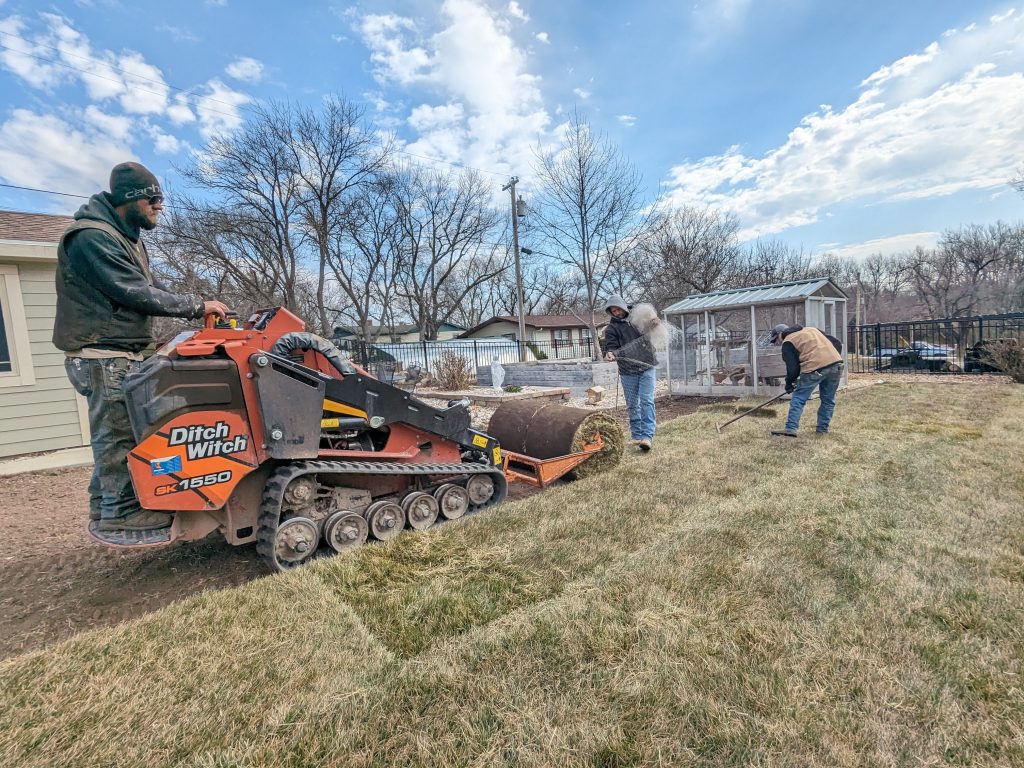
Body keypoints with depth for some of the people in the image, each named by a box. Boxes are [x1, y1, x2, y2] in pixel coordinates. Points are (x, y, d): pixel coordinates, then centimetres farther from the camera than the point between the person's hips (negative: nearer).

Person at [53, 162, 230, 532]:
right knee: (118, 435, -5)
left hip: (122, 354, 10)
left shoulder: (126, 236, 17)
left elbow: (142, 293, 13)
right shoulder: (92, 238, -16)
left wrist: (195, 309, 1)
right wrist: (198, 306, -15)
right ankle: (120, 511, 4)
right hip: (104, 356, -10)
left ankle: (106, 505, 23)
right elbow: (140, 294, -21)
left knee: (119, 433, 13)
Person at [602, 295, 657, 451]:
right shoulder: (611, 328, 2)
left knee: (647, 401, -8)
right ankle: (637, 436, 18)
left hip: (646, 367, 0)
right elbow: (611, 346, -10)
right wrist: (610, 353, -33)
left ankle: (647, 436, -10)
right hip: (627, 371, 0)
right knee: (633, 405, 7)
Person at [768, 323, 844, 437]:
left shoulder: (787, 343, 8)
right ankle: (823, 429, 21)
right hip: (836, 365, 6)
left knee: (798, 398, 3)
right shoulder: (812, 329, 28)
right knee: (828, 400, 17)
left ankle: (791, 429, 0)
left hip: (815, 368, -6)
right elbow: (837, 343, 23)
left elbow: (793, 367, 0)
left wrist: (789, 383, 14)